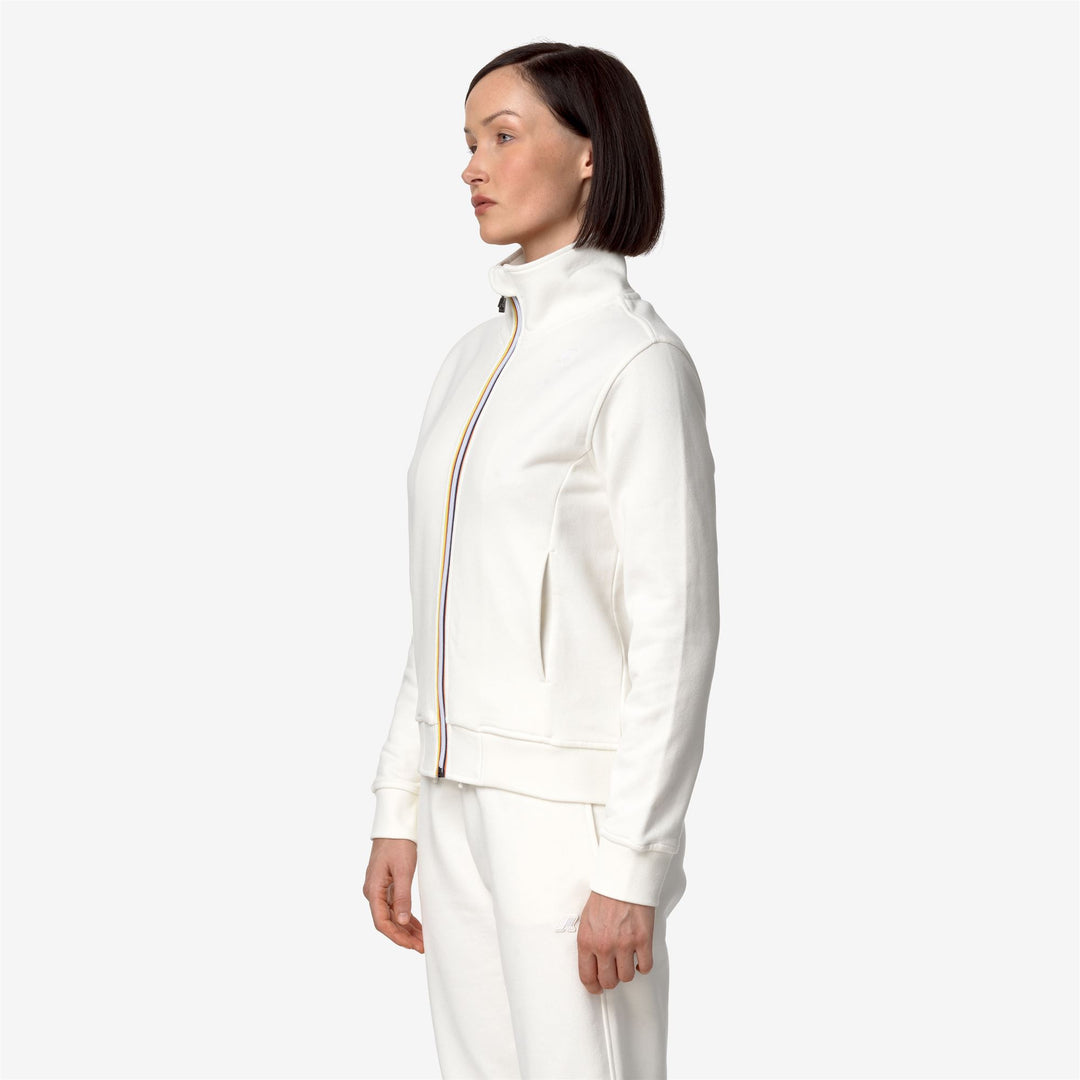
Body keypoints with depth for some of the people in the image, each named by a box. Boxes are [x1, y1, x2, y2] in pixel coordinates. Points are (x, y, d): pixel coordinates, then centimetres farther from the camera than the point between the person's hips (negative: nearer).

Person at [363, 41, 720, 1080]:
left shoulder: (635, 358, -11)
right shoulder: (476, 356, 12)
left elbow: (674, 631, -15)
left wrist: (631, 866, -17)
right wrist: (399, 813, 13)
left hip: (574, 805, -7)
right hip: (466, 801, 8)